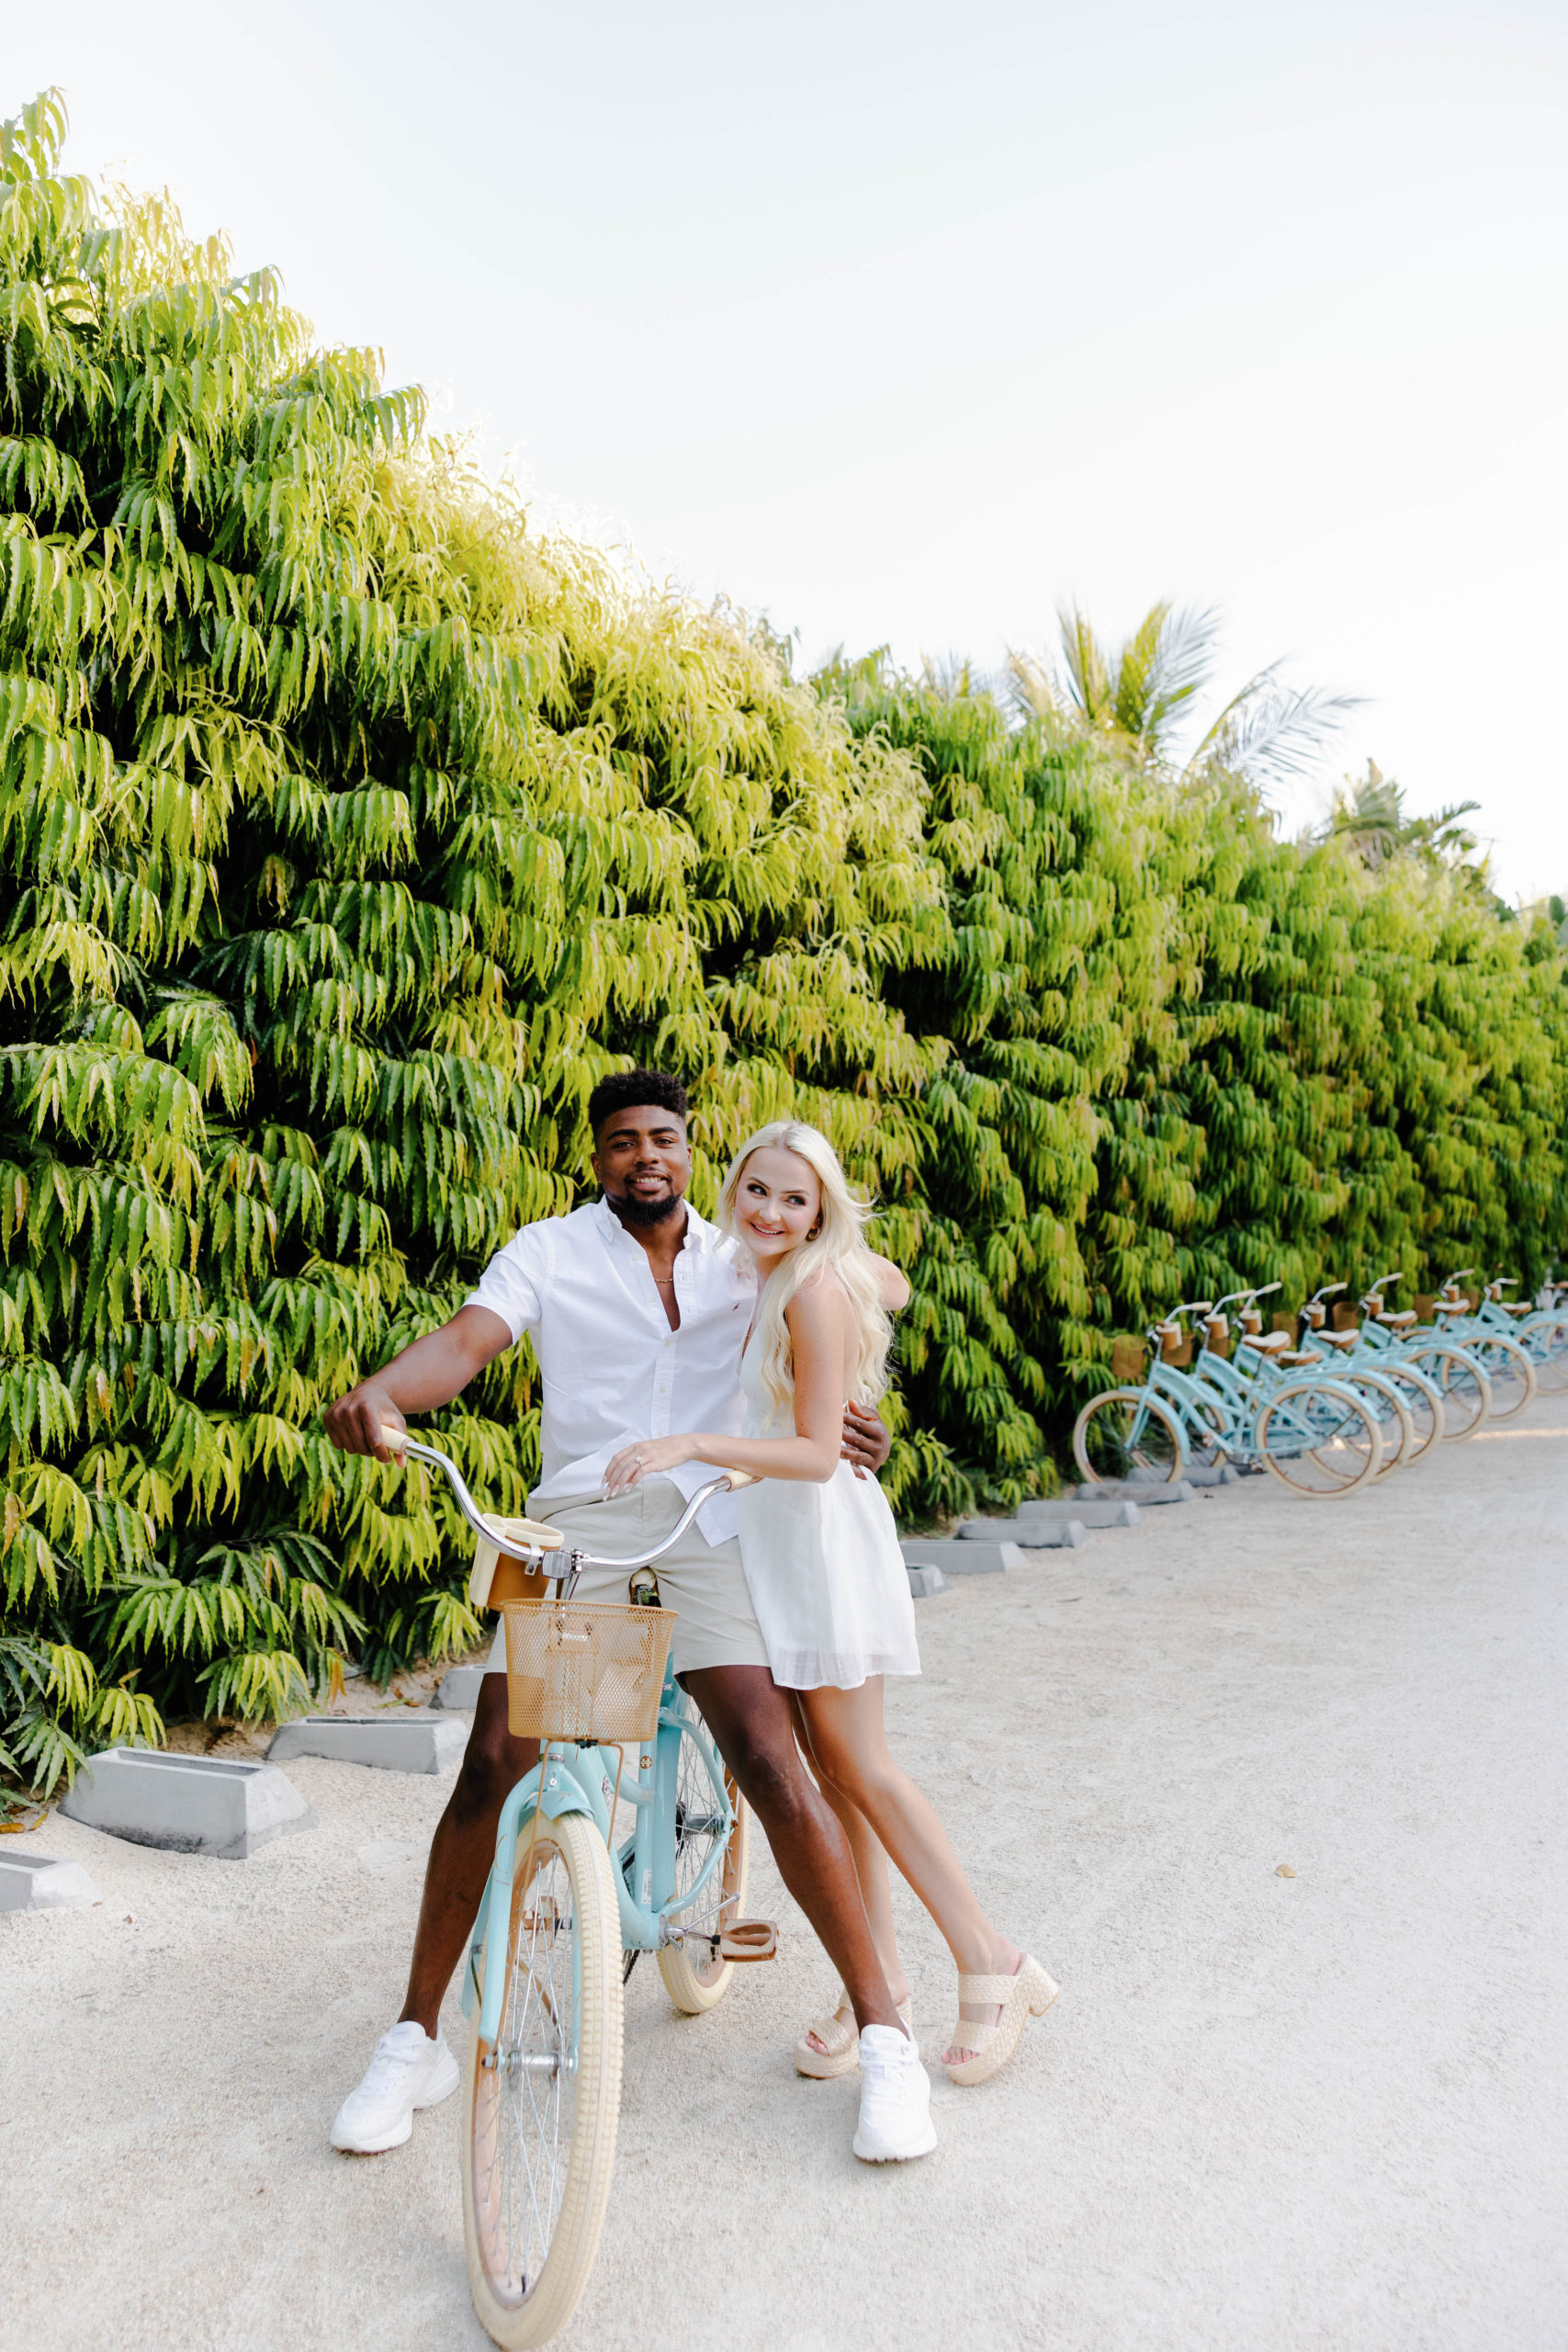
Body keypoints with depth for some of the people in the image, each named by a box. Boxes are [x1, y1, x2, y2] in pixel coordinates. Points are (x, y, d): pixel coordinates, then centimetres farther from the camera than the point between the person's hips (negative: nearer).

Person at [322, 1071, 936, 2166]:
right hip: (575, 1529, 0)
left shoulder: (739, 1261, 12)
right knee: (491, 1767, -7)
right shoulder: (547, 1252, 3)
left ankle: (881, 2030, 3)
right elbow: (467, 1340, -12)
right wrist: (383, 1389, -35)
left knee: (773, 1765, -11)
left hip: (705, 1531, 1)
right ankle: (416, 2038, 14)